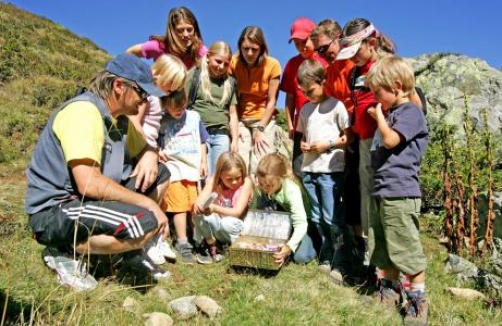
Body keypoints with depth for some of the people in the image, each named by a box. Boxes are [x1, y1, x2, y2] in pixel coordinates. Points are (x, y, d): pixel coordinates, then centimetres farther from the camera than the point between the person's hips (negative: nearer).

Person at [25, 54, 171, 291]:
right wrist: (148, 203, -23)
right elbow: (89, 183, -31)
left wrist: (150, 156, -6)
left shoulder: (119, 116, 5)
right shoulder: (83, 110, -22)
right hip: (54, 211, -9)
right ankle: (63, 251, -8)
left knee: (160, 174, 7)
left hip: (89, 200, 9)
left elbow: (144, 148, 21)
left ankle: (134, 250, 12)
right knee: (146, 224, -29)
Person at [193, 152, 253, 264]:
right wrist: (198, 206, -47)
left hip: (235, 226, -3)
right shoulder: (214, 180, -10)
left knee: (228, 223, -37)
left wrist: (214, 208, -43)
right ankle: (211, 245, -4)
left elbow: (237, 212, -27)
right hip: (216, 223, 3)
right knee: (199, 214, -25)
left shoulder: (246, 183, -19)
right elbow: (200, 200, -21)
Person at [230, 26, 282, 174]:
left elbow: (271, 101, -9)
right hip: (240, 119, 2)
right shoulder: (234, 63, -9)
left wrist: (261, 129, -11)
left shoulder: (272, 65, -14)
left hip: (264, 119, -1)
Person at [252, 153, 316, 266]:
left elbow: (301, 224, -41)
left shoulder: (292, 190, -37)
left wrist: (290, 247, -55)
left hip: (295, 223, -4)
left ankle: (309, 240, 12)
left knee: (301, 257, -24)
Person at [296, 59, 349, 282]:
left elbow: (348, 137, -5)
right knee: (317, 218, 11)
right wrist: (303, 145, 2)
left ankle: (340, 265, 4)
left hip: (331, 170, -6)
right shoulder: (305, 109, 14)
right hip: (309, 170, 6)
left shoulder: (336, 106, -4)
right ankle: (326, 259, 23)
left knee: (333, 218, -5)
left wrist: (328, 144, -15)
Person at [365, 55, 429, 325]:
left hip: (399, 193, -10)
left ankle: (417, 298, 8)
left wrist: (379, 116, -5)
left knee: (406, 249, -4)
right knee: (382, 248, 16)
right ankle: (390, 289, 29)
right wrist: (380, 116, 15)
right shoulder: (390, 112, 20)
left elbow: (390, 140, -18)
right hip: (379, 191, 10)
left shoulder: (410, 111, -8)